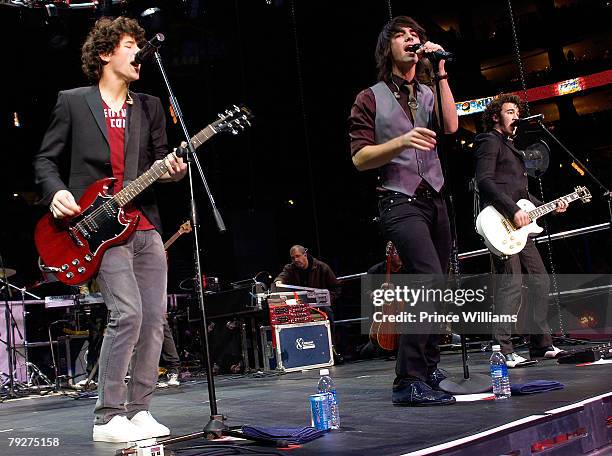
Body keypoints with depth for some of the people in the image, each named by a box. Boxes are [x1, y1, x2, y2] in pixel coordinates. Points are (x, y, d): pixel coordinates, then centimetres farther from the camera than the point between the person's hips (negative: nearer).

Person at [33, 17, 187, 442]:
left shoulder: (150, 106, 15)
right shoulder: (72, 102, 5)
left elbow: (160, 159, 14)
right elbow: (46, 159, 7)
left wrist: (172, 168, -9)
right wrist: (56, 192, -12)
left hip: (146, 225, 5)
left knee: (154, 319, 2)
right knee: (128, 313, -17)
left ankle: (138, 410, 15)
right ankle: (108, 417, -4)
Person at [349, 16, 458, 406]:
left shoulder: (430, 93, 17)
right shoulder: (371, 98, 5)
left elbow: (451, 125, -4)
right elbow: (360, 158, -3)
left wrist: (441, 71, -6)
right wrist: (402, 142, -18)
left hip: (435, 200, 6)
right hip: (401, 202, -6)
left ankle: (427, 369, 23)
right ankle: (409, 381, -17)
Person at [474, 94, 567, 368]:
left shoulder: (510, 147, 30)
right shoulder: (490, 141, 0)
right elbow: (484, 180, -16)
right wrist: (513, 210, -20)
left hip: (519, 226, 10)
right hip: (500, 223, -10)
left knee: (540, 281, 9)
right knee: (511, 284, -15)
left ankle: (542, 344, 16)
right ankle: (503, 351, -13)